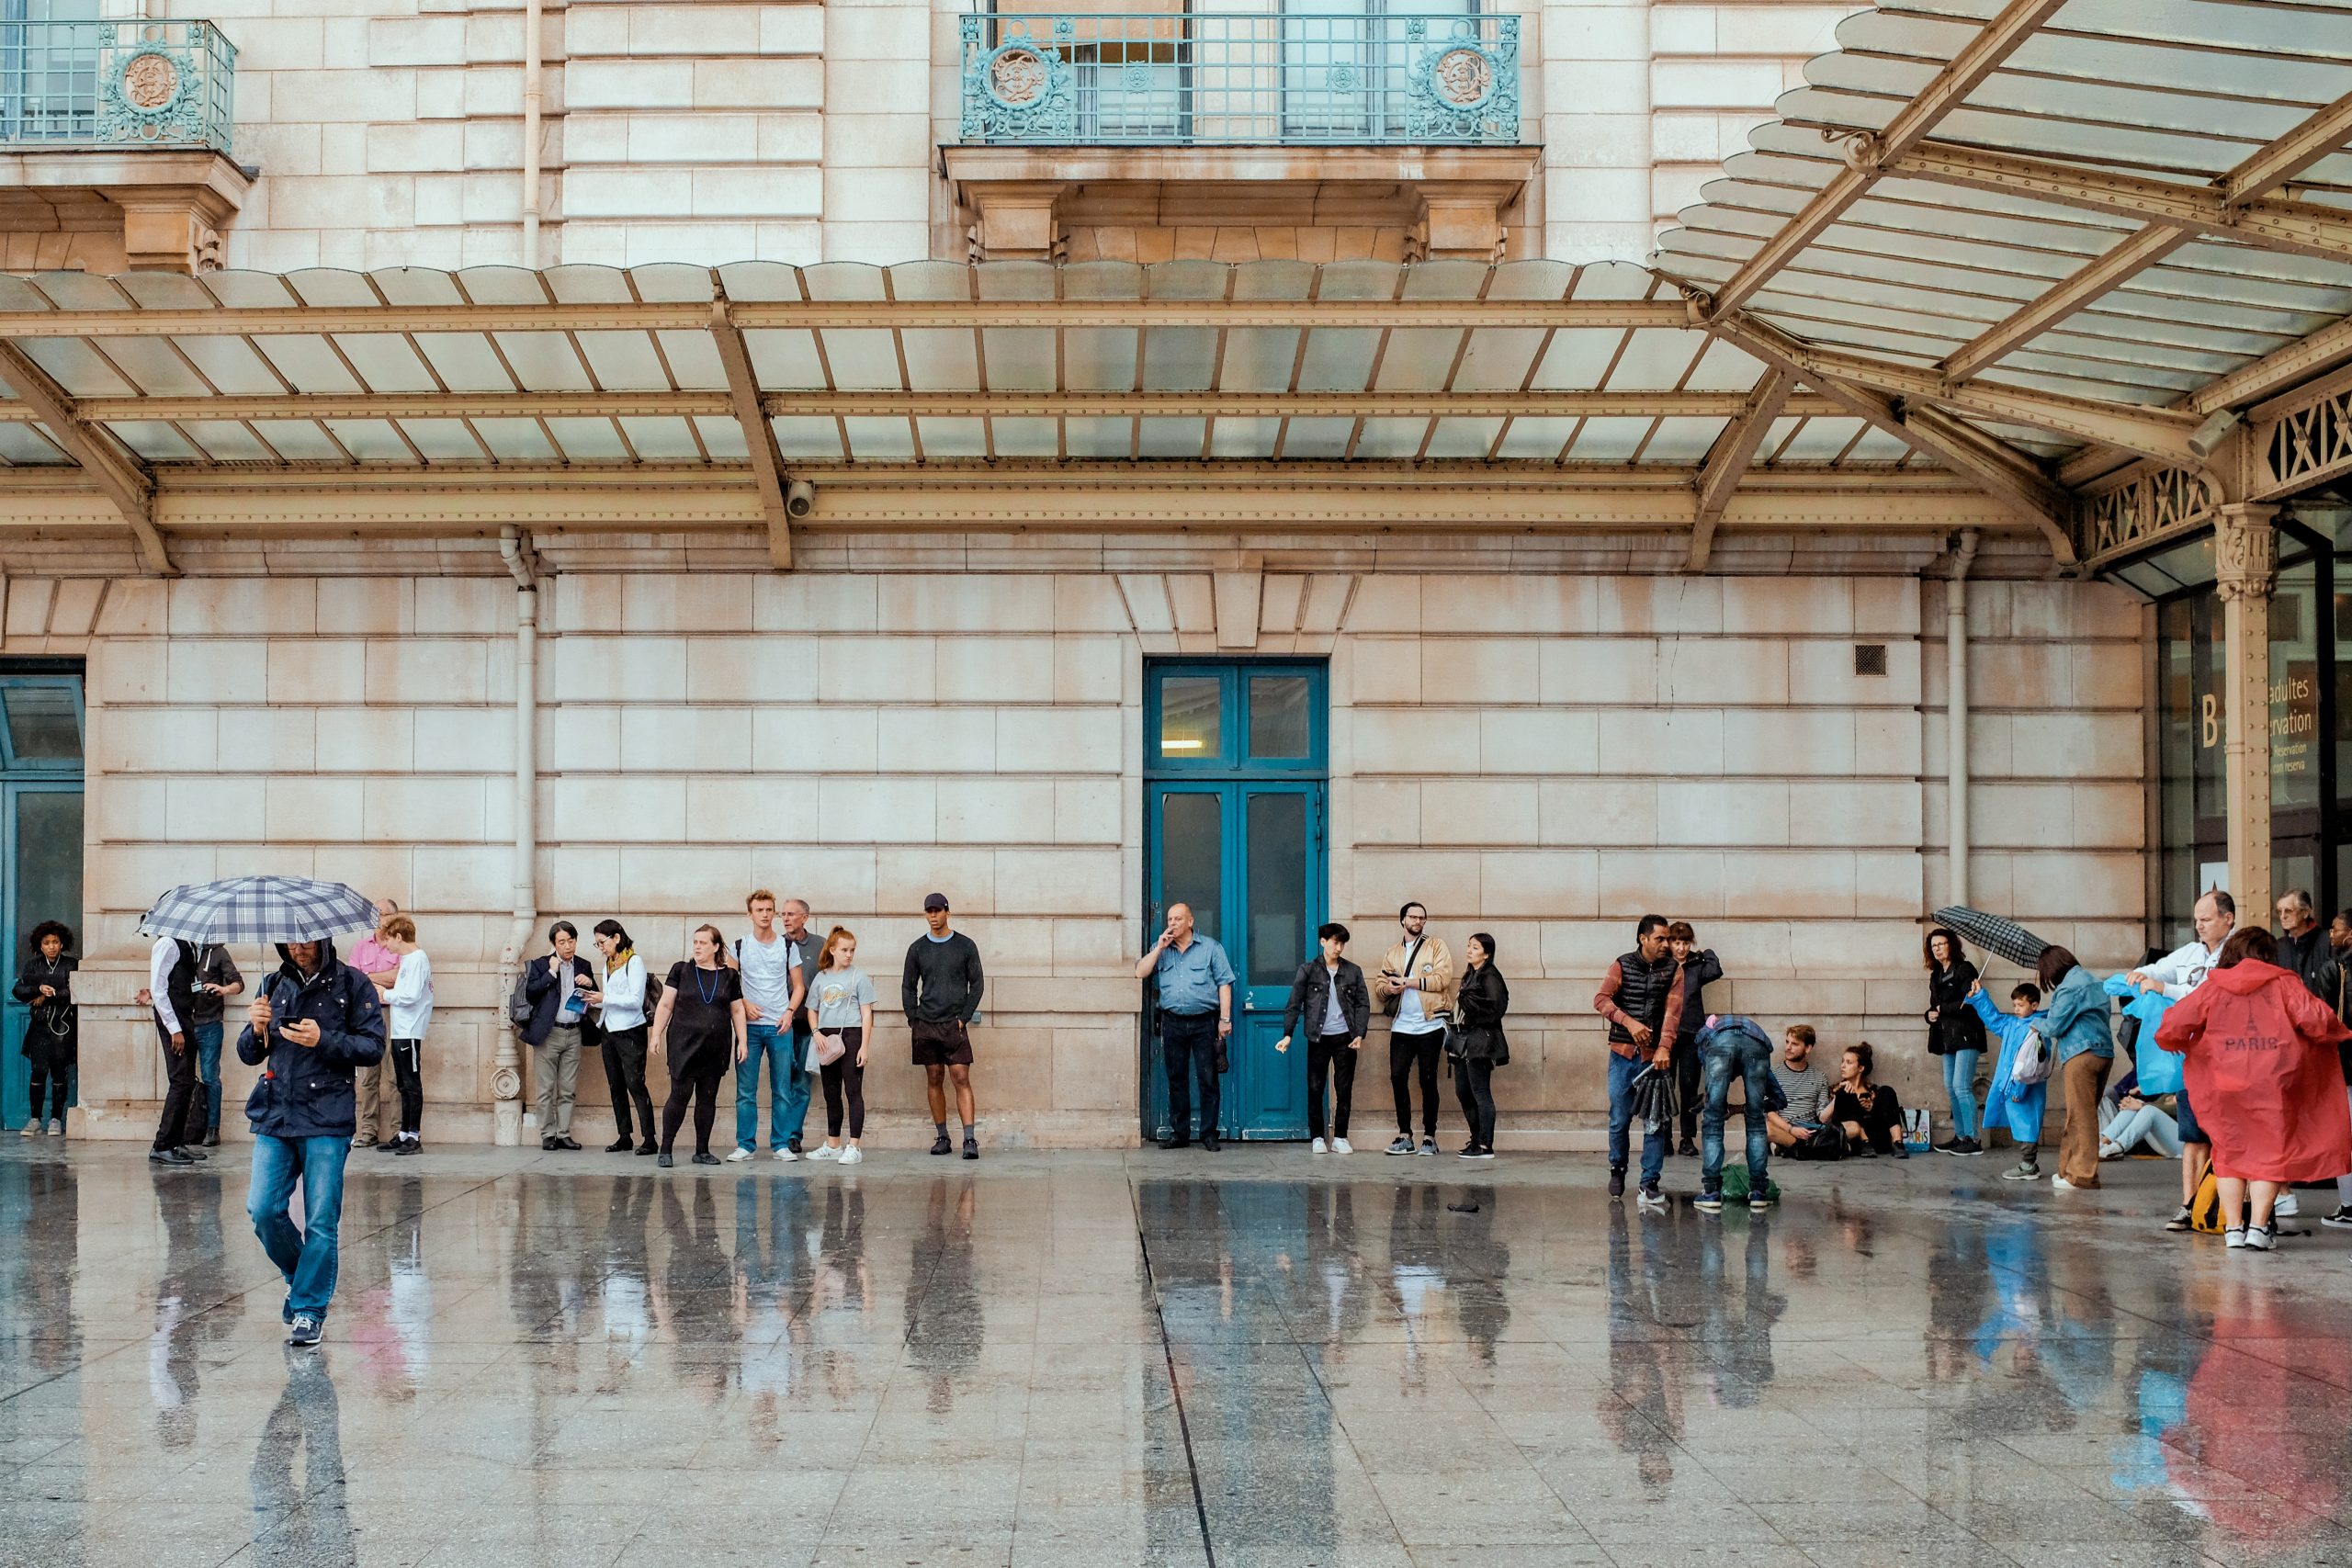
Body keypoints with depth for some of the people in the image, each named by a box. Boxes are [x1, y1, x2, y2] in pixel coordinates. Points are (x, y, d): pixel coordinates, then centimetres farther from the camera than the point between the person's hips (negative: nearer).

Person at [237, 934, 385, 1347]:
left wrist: (324, 1041, -17)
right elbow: (248, 1056, 15)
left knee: (321, 1221, -3)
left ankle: (310, 1308, 8)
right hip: (274, 1117, 4)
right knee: (262, 1210, -4)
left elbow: (374, 1046, -3)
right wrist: (257, 1030, -6)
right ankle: (300, 1276, 23)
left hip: (327, 1121, -4)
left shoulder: (351, 984, 1)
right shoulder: (274, 985, 13)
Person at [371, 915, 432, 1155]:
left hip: (410, 1032, -10)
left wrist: (386, 994, -8)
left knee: (412, 1085, -5)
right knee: (403, 1085, 13)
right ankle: (404, 1134, 18)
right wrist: (387, 996, 4)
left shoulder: (417, 959, -13)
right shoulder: (407, 959, 16)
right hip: (399, 1030, 10)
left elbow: (411, 996, -21)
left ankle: (413, 1136, -3)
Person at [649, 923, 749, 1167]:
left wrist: (743, 1041, 5)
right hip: (684, 1046, -3)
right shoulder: (681, 970, 3)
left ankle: (702, 1151, 14)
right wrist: (656, 1035, -3)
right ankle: (665, 1150, -1)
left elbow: (737, 1011, 13)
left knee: (708, 1098, 6)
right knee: (680, 1095, -7)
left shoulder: (729, 976, 9)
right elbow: (665, 1005, 4)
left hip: (715, 1049, 3)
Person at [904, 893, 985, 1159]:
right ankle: (942, 1137, 12)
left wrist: (964, 1017, -5)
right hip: (926, 1025, 3)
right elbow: (908, 987, 13)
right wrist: (913, 1020, 3)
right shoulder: (917, 948, 8)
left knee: (962, 1079, -10)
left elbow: (977, 984, 4)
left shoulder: (965, 946, 2)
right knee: (934, 1080, 6)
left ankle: (970, 1139, -14)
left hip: (954, 1024, -3)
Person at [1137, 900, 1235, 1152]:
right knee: (1176, 1079, 6)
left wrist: (1225, 1019, -6)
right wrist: (1160, 948, -3)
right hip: (1172, 1023, 3)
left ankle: (1209, 1134, 3)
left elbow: (1224, 983, 2)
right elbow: (1141, 973, 3)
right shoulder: (1160, 949, 15)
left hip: (1205, 1022, -3)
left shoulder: (1210, 947, 6)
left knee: (1208, 1080, -3)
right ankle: (1179, 1133, 13)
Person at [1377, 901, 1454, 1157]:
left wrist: (1408, 982, -13)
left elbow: (1443, 978, -10)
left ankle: (1429, 1136, 7)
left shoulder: (1436, 947, 4)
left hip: (1430, 1026, -3)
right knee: (1398, 1077, -2)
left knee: (1428, 1080, 0)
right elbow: (1379, 984, 12)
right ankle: (1404, 1136, 6)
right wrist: (1388, 988, -12)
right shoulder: (1392, 954, 16)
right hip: (1401, 1027, 3)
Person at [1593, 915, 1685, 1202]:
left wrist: (1664, 1048, -20)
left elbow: (1673, 1011, -7)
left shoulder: (1673, 970, 4)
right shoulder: (1622, 966, 2)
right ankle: (1617, 1169, 27)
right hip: (1623, 1053, 0)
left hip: (1655, 1056, 0)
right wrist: (1630, 1022, -22)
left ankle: (1650, 1183, 3)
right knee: (1619, 1119, 4)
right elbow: (1601, 999, -9)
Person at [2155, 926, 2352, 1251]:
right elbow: (2316, 1020, -7)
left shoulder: (2212, 988, 7)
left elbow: (2172, 1027, -1)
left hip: (2225, 1085, 1)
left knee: (2229, 1153, 13)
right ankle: (2259, 1226, -2)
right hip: (2274, 1086, -1)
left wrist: (2176, 1043, 21)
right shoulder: (2284, 984, 4)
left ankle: (2233, 1226, 8)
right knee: (2270, 1153, 8)